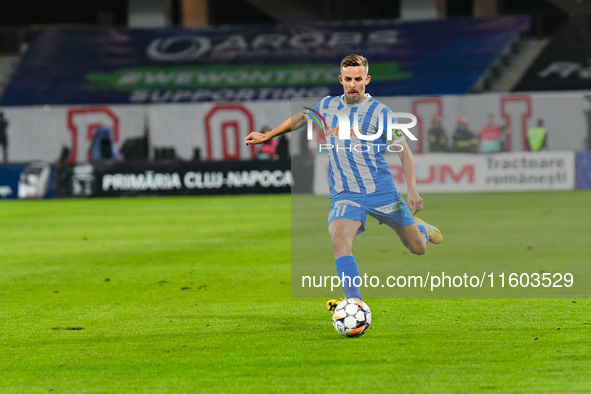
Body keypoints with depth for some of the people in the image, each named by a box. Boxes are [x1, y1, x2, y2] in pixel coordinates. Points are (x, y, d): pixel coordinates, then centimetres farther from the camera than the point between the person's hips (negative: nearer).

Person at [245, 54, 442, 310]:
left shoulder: (380, 112, -6)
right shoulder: (327, 106, 6)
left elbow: (404, 150, -2)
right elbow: (301, 118, 27)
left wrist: (412, 190, -12)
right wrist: (267, 136, 31)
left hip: (382, 191, -1)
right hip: (345, 193, 1)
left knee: (417, 248, 11)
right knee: (339, 240, -29)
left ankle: (420, 228, 49)